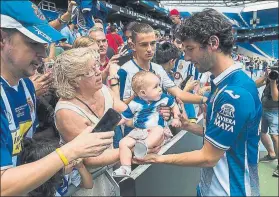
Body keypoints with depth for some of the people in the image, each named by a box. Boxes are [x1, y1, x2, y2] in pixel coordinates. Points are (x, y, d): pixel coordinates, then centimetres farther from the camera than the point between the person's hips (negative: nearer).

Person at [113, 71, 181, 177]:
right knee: (123, 143, -16)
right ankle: (125, 168, -18)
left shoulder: (164, 98, 0)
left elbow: (174, 105, 19)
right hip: (138, 132, 2)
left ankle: (145, 145, -56)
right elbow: (124, 118, 7)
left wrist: (176, 118, 5)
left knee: (158, 129, -36)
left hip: (158, 130, -1)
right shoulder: (135, 104, -2)